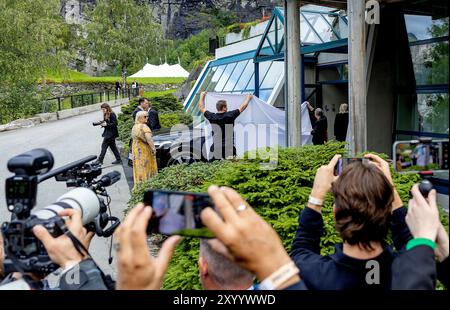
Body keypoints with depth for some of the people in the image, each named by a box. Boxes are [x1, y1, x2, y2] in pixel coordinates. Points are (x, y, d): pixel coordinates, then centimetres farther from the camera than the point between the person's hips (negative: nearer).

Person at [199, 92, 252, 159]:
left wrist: (202, 96, 34)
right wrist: (249, 98, 26)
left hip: (216, 149, 2)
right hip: (229, 148, -2)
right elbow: (243, 107, 8)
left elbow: (202, 107, 18)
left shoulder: (212, 117, 1)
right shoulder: (230, 115, -5)